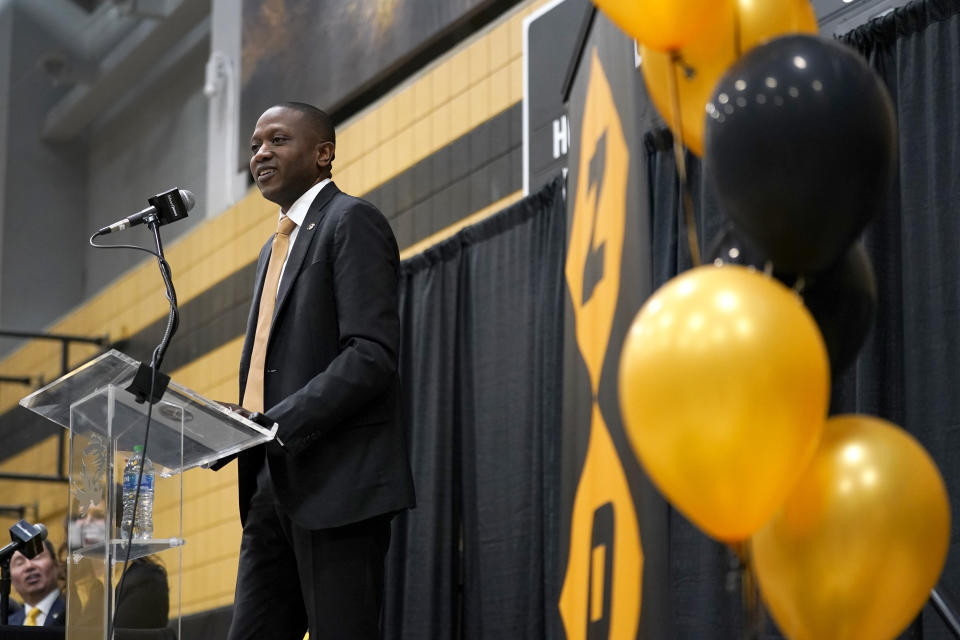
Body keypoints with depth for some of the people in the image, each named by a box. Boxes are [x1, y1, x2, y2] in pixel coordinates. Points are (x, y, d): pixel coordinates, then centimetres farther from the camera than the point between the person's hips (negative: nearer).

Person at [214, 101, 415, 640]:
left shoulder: (352, 222, -5)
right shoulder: (277, 248, 24)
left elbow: (372, 353, -17)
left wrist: (277, 424, -23)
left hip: (338, 480, -9)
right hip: (277, 484, 9)